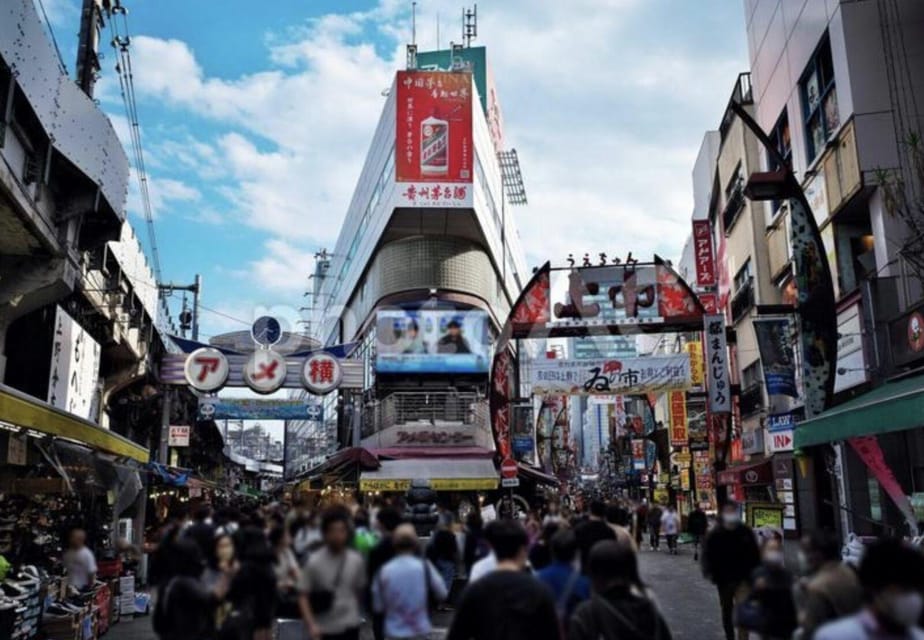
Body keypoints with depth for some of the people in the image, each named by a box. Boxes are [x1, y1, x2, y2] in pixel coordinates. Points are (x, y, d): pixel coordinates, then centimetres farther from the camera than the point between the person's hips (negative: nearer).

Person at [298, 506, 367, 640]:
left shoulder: (357, 560, -6)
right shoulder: (314, 561, -11)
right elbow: (303, 596, -9)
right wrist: (311, 625, -18)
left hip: (350, 627, 1)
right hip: (324, 629, -1)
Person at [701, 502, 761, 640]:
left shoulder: (746, 532, -3)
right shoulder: (715, 535, -7)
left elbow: (755, 554, 5)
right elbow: (707, 554, -7)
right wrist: (709, 571, -21)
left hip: (743, 578, -1)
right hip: (723, 579, 1)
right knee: (727, 611, 18)